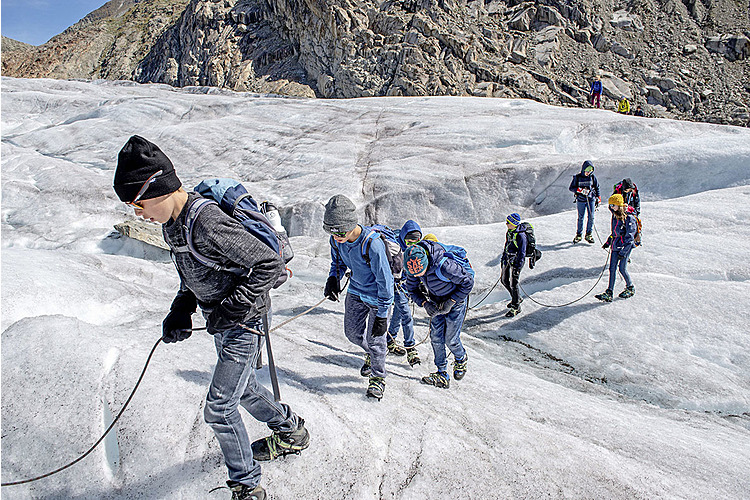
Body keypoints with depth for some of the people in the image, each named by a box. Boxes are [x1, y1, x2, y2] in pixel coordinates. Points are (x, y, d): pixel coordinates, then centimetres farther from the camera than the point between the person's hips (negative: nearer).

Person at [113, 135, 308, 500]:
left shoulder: (208, 223, -31)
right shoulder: (174, 222, 0)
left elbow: (269, 265, -30)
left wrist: (229, 309, -27)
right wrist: (179, 312, 0)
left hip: (243, 322, -9)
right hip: (222, 324, 10)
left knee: (219, 409, -4)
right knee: (243, 390, 25)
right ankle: (291, 432, 48)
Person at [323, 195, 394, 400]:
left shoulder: (373, 244, -37)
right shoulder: (336, 239, -15)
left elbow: (385, 280, -28)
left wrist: (382, 315, -24)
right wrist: (333, 278, -15)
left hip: (377, 296, -6)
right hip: (356, 291, 6)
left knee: (374, 339, 2)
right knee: (352, 333, 16)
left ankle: (378, 377, 26)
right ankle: (371, 354, 47)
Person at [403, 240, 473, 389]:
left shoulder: (444, 266, -40)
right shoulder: (414, 266, -20)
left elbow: (468, 282, -25)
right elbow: (411, 289, -1)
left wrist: (451, 302, -23)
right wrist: (425, 303, -18)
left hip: (455, 300, -5)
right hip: (436, 302, 5)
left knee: (450, 339, 0)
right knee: (435, 337, 0)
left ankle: (461, 359, 33)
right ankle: (442, 374, 12)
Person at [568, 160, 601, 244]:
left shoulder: (593, 177, 3)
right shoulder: (577, 177, -2)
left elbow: (597, 188, 14)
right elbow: (571, 188, -4)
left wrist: (598, 198, 11)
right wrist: (581, 190, -18)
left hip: (591, 199, 1)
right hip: (581, 200, -1)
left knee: (591, 217, -1)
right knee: (580, 218, 3)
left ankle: (588, 234, 11)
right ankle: (578, 235, 15)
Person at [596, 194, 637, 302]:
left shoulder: (628, 218, -15)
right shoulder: (615, 216, 9)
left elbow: (629, 237, -16)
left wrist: (623, 251, -19)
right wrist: (608, 242, 20)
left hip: (626, 246, -7)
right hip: (615, 246, 7)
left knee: (622, 268, -4)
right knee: (612, 268, 1)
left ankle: (630, 288, 21)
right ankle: (609, 293, 1)